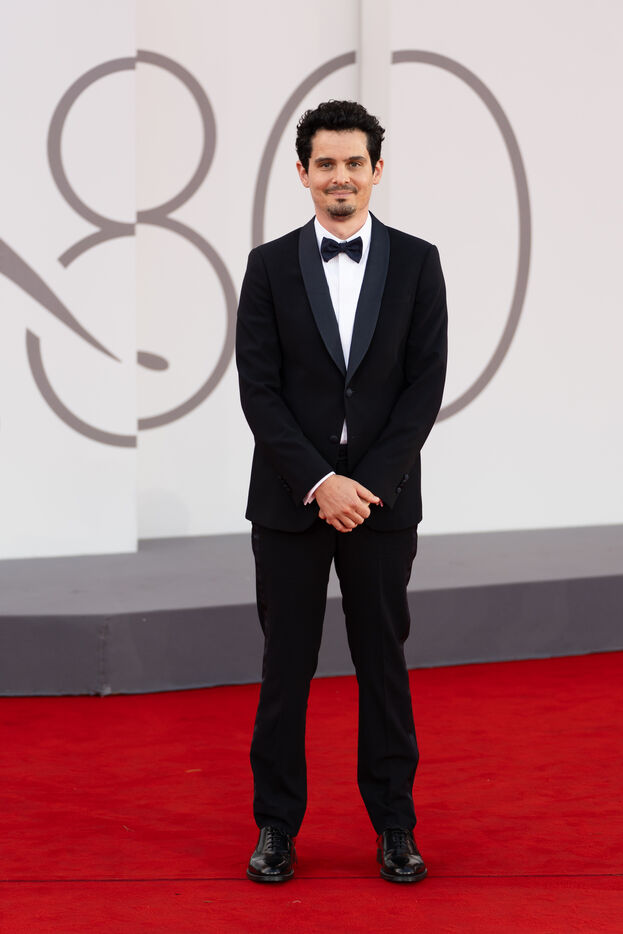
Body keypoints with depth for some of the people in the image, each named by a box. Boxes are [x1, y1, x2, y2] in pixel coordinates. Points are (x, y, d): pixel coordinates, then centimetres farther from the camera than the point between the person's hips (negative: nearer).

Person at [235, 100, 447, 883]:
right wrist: (319, 482, -13)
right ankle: (277, 824, 14)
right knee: (285, 665, 5)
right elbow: (258, 387, -3)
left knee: (383, 662, 7)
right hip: (290, 498, 0)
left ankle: (394, 824, 16)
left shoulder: (416, 262, 3)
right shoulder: (270, 265, 2)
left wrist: (369, 483, -11)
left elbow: (426, 385, -2)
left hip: (383, 499, 0)